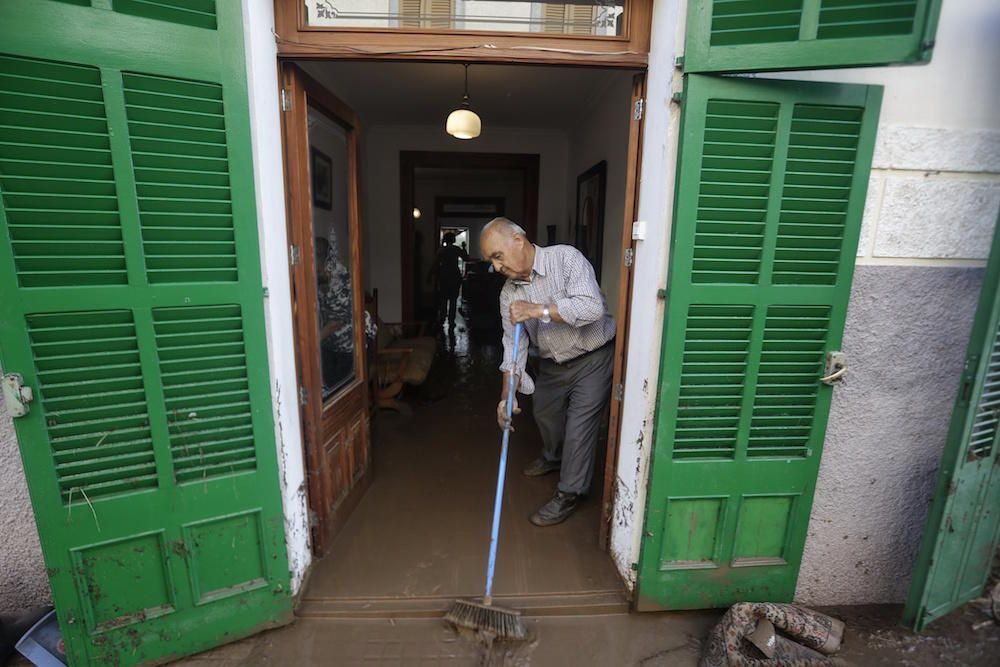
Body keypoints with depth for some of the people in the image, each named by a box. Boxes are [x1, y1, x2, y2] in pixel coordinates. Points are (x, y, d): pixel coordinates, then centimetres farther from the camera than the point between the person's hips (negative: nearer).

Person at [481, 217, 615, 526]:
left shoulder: (567, 258, -23)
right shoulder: (509, 293, -6)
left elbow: (592, 307, -35)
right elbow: (513, 345, -8)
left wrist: (538, 310, -38)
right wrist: (508, 393, -19)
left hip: (593, 358, -6)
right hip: (552, 363, 7)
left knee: (579, 427, -4)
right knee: (545, 414, 22)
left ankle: (569, 494, 18)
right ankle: (553, 457, 53)